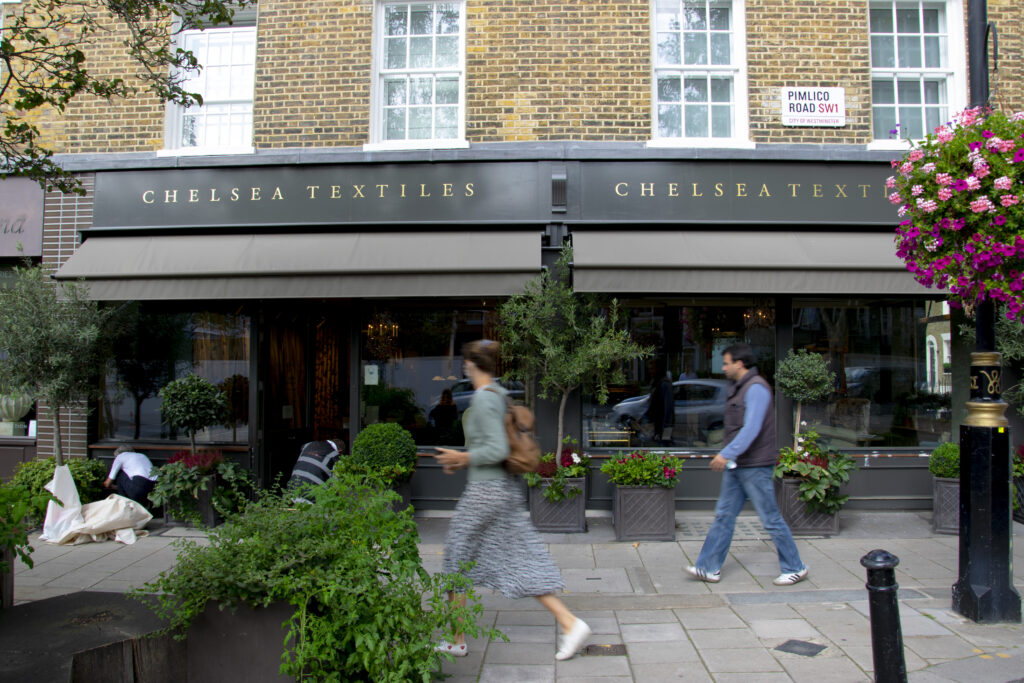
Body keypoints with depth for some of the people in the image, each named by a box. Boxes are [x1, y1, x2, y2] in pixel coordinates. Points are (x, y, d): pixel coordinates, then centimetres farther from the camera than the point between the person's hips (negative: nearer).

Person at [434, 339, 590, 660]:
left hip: (484, 490, -9)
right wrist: (463, 459, 17)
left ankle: (457, 641, 20)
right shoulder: (499, 395, 11)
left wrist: (463, 457, -11)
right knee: (520, 562, 9)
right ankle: (570, 623, 4)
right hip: (506, 489, 9)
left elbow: (498, 450, -23)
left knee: (456, 561, 8)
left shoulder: (484, 398, -17)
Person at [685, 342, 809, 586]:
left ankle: (795, 568, 15)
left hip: (755, 466, -9)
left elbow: (751, 428, -25)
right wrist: (728, 457, 18)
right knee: (724, 515, 8)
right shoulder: (737, 389, 15)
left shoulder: (756, 388, -16)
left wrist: (726, 454, -28)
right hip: (736, 466, 9)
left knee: (770, 518, 0)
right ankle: (709, 568, 12)